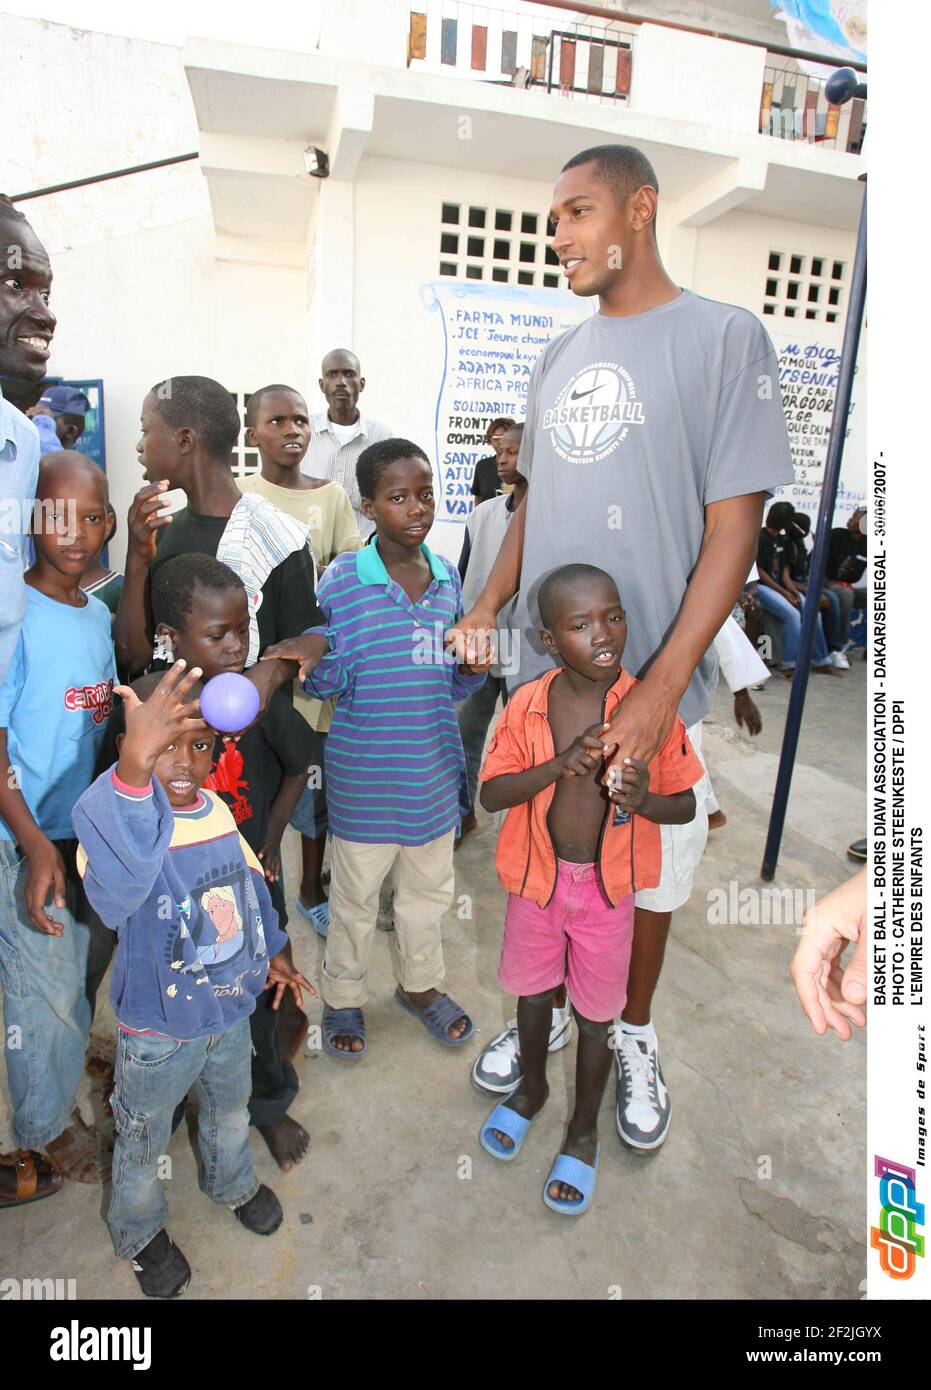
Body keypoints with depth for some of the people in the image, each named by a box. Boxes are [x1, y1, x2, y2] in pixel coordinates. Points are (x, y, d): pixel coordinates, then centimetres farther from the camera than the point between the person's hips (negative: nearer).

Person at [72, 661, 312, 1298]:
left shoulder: (218, 812, -10)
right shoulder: (123, 821, -31)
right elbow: (118, 871, -57)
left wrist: (272, 950, 17)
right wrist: (134, 767, -73)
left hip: (230, 1011, 5)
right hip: (158, 1030, -5)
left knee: (230, 1108, 31)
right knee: (144, 1137, 23)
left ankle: (234, 1181, 61)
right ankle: (141, 1229, 53)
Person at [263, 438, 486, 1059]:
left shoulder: (447, 575, 2)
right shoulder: (343, 578, -12)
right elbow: (331, 683, -11)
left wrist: (473, 668, -11)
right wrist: (317, 658, -32)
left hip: (434, 766, 4)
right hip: (365, 771, -4)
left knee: (429, 888, 21)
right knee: (356, 894, 14)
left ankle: (420, 984, 45)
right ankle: (343, 997, 38)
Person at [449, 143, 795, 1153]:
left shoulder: (723, 338, -5)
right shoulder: (558, 357, 12)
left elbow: (733, 526, -11)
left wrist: (661, 685, -19)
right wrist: (488, 606, 3)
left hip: (654, 680, -4)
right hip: (543, 670, 5)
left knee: (650, 868, 11)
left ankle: (634, 1036, 37)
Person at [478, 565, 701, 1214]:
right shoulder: (527, 705, -13)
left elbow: (686, 804, -7)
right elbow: (491, 792, -13)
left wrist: (644, 800, -29)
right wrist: (560, 764, -29)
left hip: (608, 886, -1)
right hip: (537, 876, 2)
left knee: (596, 1014, 16)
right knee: (534, 990, 23)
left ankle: (584, 1130, 42)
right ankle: (532, 1087, 53)